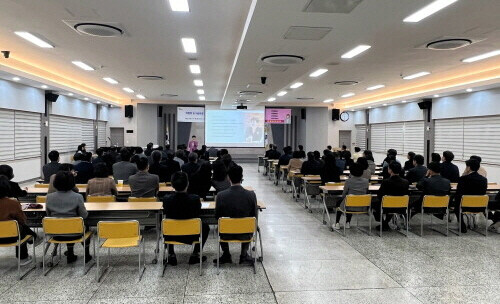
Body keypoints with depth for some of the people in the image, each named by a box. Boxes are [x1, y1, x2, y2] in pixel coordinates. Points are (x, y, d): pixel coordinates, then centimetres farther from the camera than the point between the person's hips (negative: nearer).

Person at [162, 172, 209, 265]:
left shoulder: (166, 199, -20)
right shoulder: (195, 199, -23)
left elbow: (165, 213, 1)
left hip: (172, 236, 1)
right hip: (191, 235, -1)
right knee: (205, 227, 29)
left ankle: (171, 255, 30)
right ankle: (195, 255, 23)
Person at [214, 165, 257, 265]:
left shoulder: (221, 195, -18)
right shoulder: (251, 195, -17)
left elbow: (217, 216, -4)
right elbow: (254, 216, -4)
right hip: (245, 234, 0)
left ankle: (226, 255, 34)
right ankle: (244, 254, 32)